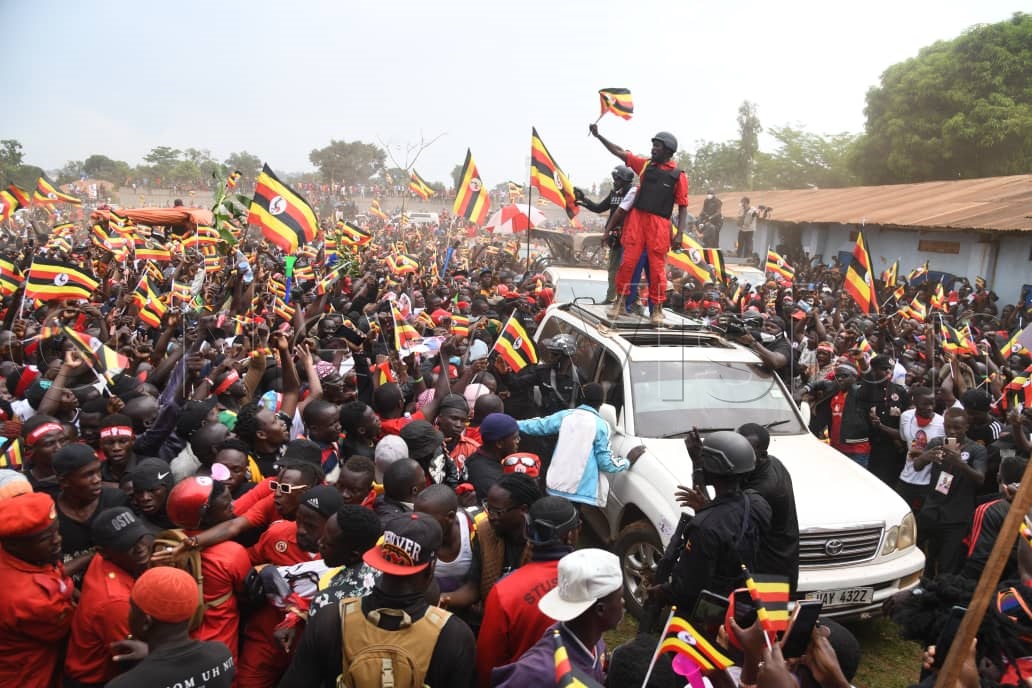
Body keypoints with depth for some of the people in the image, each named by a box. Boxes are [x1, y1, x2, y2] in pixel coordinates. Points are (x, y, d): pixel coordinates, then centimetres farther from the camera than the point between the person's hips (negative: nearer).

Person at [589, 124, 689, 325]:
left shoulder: (678, 176, 2)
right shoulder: (645, 165, 11)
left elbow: (683, 207, 1)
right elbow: (619, 152, 15)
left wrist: (680, 233, -7)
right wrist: (598, 136, 12)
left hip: (659, 225, -3)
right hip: (637, 218, 3)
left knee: (657, 267, 1)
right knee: (628, 261, 0)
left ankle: (657, 308, 11)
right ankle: (620, 302, 10)